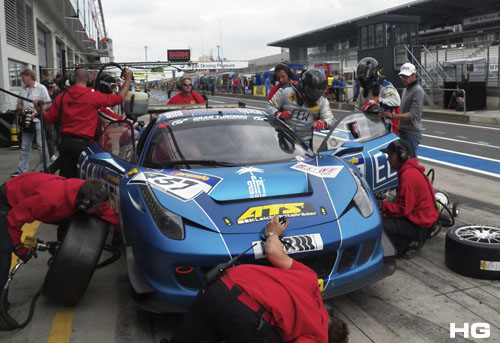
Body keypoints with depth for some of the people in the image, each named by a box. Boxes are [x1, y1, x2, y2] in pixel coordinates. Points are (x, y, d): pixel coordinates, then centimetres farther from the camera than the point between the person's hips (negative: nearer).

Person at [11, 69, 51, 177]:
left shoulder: (41, 88, -4)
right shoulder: (23, 90, 12)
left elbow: (48, 104, -7)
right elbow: (19, 104, 19)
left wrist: (36, 112, -17)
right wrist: (21, 109, -4)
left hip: (38, 120, -6)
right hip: (26, 120, 6)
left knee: (41, 145, -1)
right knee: (25, 146, 9)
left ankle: (44, 169, 9)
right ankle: (21, 170, 14)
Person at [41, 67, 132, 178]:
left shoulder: (62, 97, 3)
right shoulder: (94, 97, -9)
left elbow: (49, 118, 9)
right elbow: (120, 98, -3)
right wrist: (128, 79, 8)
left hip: (65, 142, 5)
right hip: (82, 143, -4)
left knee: (65, 177, 12)